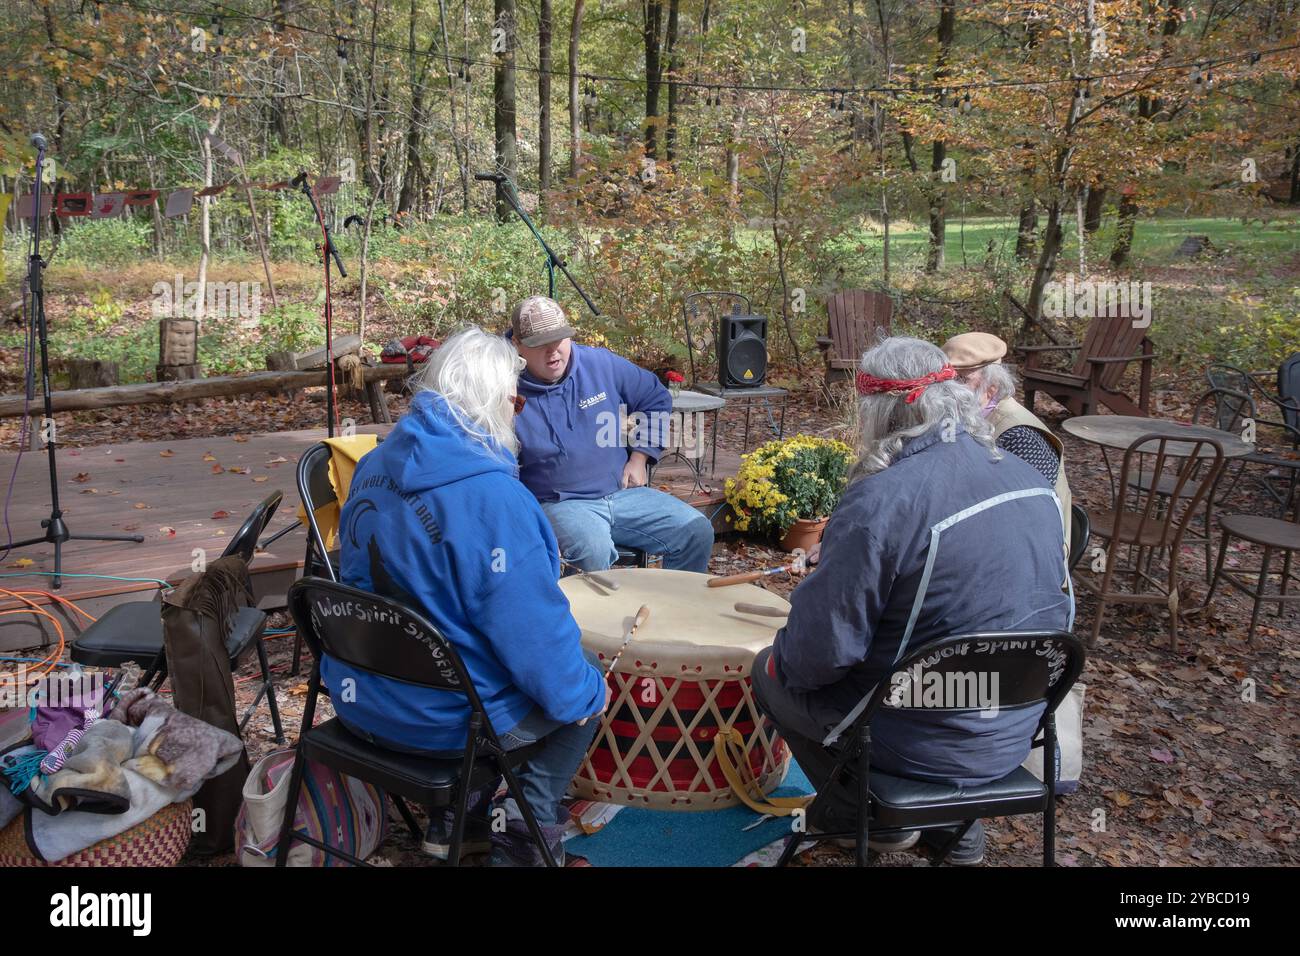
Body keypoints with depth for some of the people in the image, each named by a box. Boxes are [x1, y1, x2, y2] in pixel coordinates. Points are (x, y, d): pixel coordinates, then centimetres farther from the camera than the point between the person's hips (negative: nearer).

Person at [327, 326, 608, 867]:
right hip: (441, 720, -8)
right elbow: (534, 630, -22)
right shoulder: (491, 497, -27)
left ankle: (454, 823, 32)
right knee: (583, 695, 16)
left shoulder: (375, 467, -1)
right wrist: (584, 690, -4)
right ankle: (523, 843, 20)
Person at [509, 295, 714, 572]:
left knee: (697, 531, -9)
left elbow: (657, 400, 14)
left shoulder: (603, 364, 0)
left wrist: (639, 458, 6)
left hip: (623, 492, 4)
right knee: (594, 550, -36)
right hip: (562, 505, -4)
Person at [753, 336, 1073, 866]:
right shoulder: (1032, 481, -4)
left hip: (926, 740, -6)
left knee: (770, 676, 15)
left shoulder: (877, 503, -27)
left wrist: (783, 659, 0)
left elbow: (821, 648, -22)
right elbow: (1059, 610, 10)